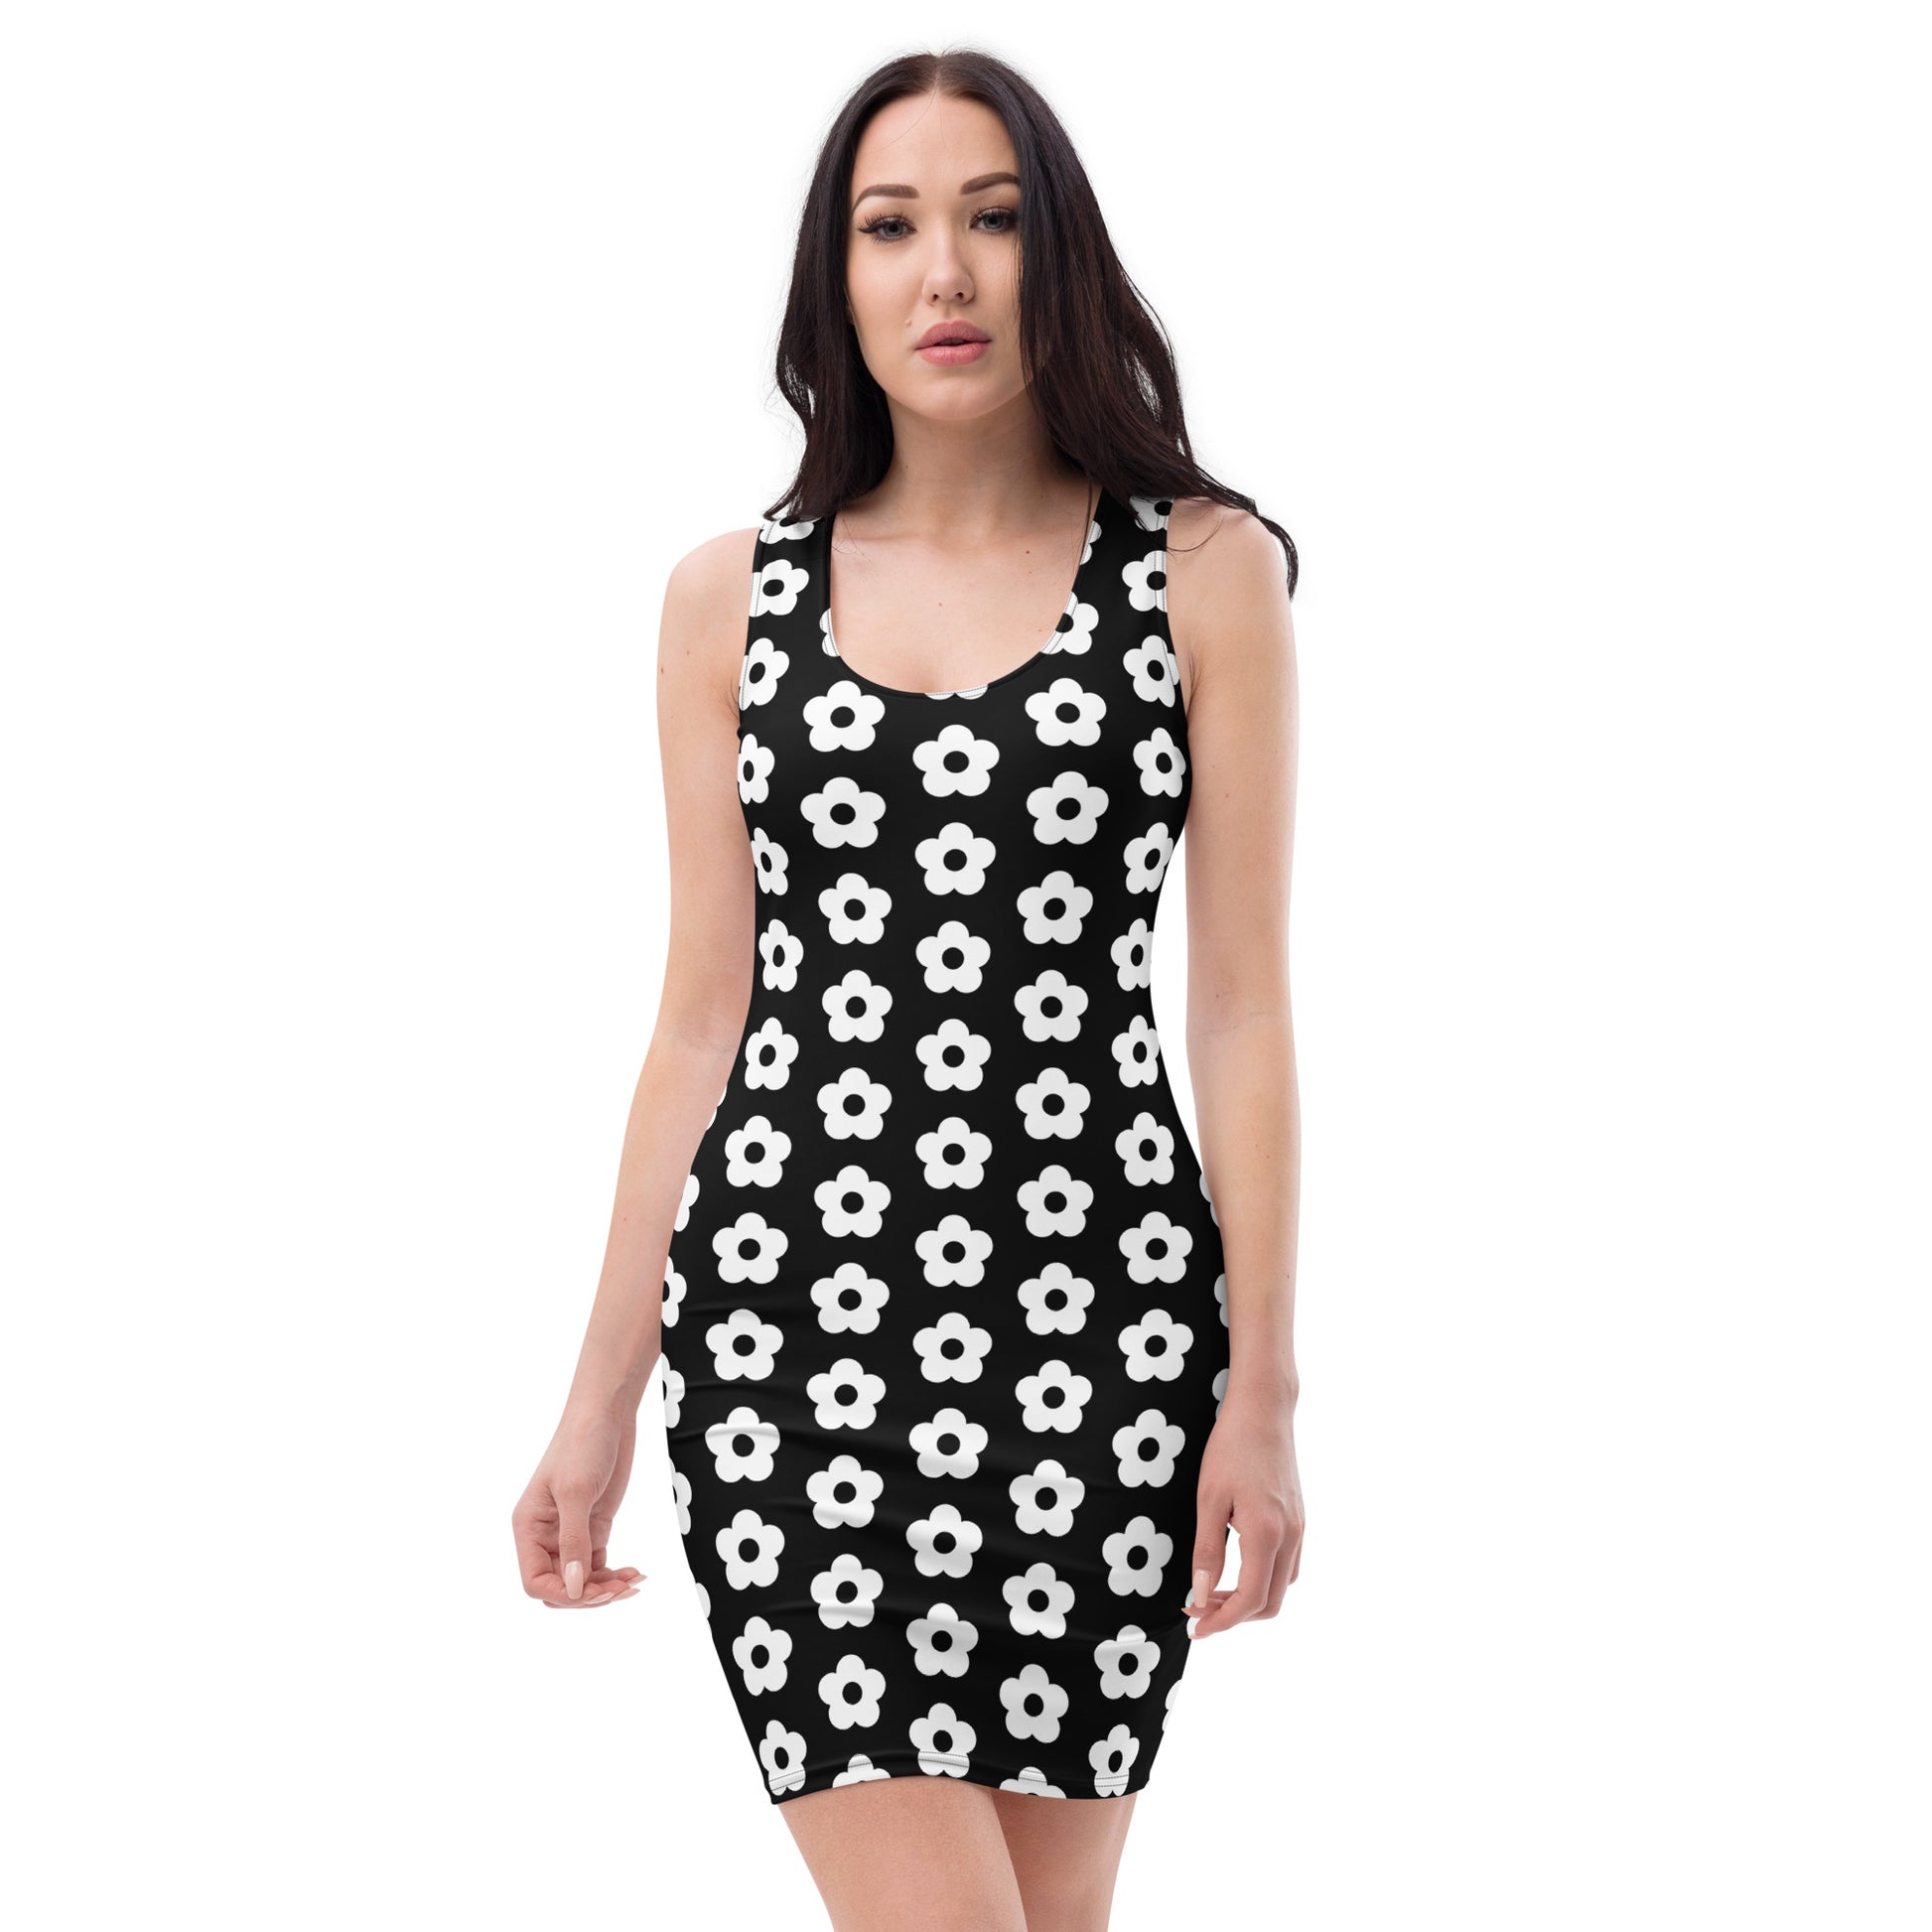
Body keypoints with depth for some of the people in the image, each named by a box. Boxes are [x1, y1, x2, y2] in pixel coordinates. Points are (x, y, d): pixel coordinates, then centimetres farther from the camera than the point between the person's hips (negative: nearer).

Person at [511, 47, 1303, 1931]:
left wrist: (1264, 1384, -3)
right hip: (791, 1303, 0)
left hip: (1095, 1309, 0)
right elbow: (703, 1017, 10)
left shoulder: (1205, 571, 4)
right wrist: (602, 1397, 7)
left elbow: (1239, 1002, 2)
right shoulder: (731, 598, 8)